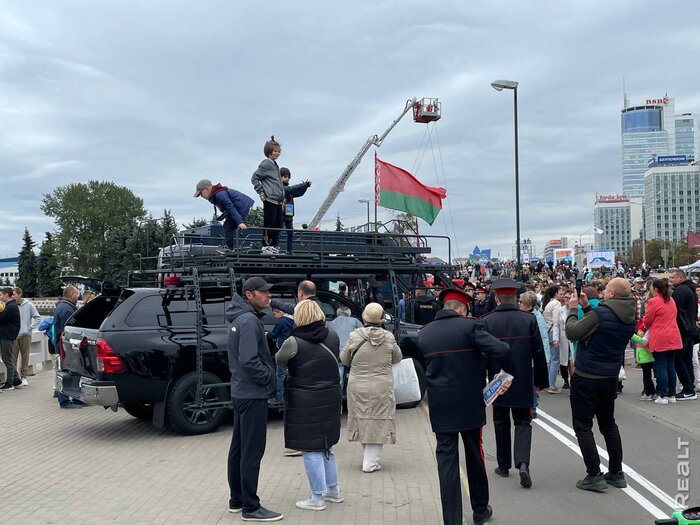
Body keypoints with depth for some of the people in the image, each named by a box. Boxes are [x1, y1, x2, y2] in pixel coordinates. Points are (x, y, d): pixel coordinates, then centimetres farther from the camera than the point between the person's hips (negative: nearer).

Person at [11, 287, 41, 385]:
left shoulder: (29, 305, 0)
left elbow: (38, 318, 3)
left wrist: (30, 328, -3)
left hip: (25, 335, -1)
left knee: (25, 357, 4)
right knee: (13, 357, 0)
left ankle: (23, 377, 12)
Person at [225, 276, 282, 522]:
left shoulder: (240, 318, 13)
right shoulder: (249, 320, -18)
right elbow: (249, 360, -27)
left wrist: (268, 375, 10)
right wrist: (269, 377, -13)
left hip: (241, 391, 10)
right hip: (253, 394, -10)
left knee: (239, 447, 16)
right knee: (252, 451, -4)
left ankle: (236, 500, 26)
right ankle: (250, 508, 2)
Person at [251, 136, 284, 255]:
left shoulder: (275, 165, 20)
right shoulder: (266, 164, -6)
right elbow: (254, 178, -9)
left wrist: (282, 197, 18)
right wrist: (261, 193, -11)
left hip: (278, 200, 9)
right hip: (270, 200, -9)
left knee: (278, 224, 9)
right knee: (269, 223, -6)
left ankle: (274, 246, 16)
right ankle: (266, 246, -2)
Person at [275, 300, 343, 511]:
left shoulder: (294, 343, -15)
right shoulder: (332, 337, 1)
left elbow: (278, 362, -2)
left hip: (305, 402, -6)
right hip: (331, 398, 6)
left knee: (311, 449, 4)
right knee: (325, 445, 21)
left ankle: (317, 498, 11)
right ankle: (333, 490, 30)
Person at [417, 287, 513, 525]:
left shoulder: (424, 333, 4)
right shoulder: (470, 326, -9)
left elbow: (424, 367, 10)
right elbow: (500, 350, -19)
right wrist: (511, 370, -3)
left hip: (440, 406, 2)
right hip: (470, 404, -1)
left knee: (447, 461, 4)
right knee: (475, 456, 17)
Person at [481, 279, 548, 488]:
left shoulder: (486, 321, -8)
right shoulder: (529, 319, -5)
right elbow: (539, 353, -2)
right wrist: (541, 381, 8)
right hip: (523, 383, 0)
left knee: (501, 423, 15)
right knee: (523, 422, 9)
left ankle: (504, 466, 22)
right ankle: (523, 463, -10)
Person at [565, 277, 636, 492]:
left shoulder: (602, 313, -22)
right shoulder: (629, 318, 4)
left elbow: (572, 333, -17)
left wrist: (572, 309, -3)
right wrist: (586, 307, 12)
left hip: (586, 378, -8)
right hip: (610, 377, 8)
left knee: (583, 426, 2)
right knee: (608, 423, 19)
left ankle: (594, 475, 0)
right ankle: (616, 473, 23)